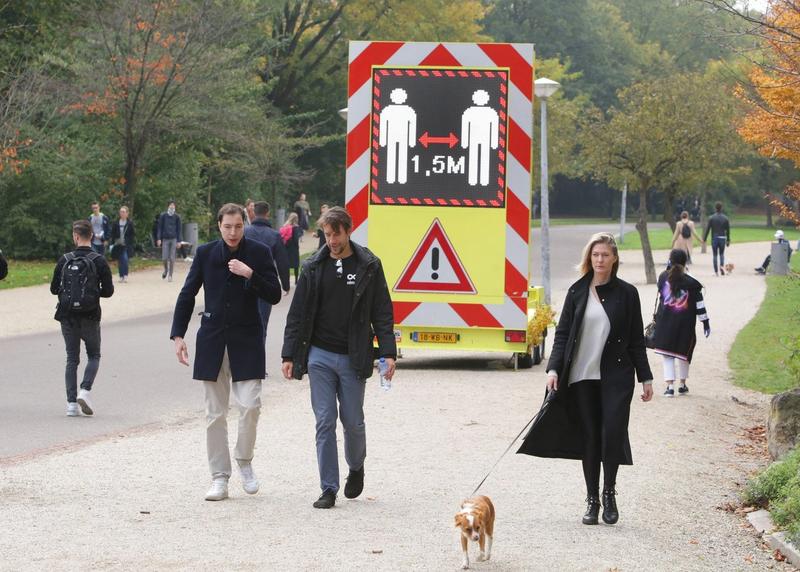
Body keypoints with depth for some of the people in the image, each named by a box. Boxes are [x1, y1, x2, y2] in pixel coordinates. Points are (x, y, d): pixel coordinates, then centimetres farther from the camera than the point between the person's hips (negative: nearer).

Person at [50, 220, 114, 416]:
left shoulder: (65, 260, -1)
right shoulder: (99, 261, -6)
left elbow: (54, 289, 2)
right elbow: (108, 291, -6)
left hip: (67, 317, 2)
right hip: (90, 317, -2)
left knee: (72, 359, 10)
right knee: (94, 356, 14)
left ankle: (71, 403, 2)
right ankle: (85, 390, -9)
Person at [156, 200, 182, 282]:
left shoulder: (177, 217, 4)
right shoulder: (163, 216, 3)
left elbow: (179, 229, 7)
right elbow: (160, 228, 5)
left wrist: (179, 241, 1)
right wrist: (159, 239, -3)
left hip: (173, 239, 0)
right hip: (165, 239, 0)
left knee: (172, 259, -2)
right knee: (164, 258, -3)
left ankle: (170, 275, 7)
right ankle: (166, 270, 26)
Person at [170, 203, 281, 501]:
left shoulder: (258, 253, -2)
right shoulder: (205, 253, 2)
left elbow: (274, 295, -3)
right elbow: (187, 295, 7)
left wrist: (250, 275, -18)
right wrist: (177, 335, 1)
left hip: (246, 341, -1)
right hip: (212, 340, 2)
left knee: (250, 405, -12)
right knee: (215, 413, 3)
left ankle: (244, 460, 14)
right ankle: (219, 478, 9)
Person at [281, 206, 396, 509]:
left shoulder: (368, 266, 0)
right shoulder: (314, 267, 4)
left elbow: (382, 313, 1)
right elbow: (298, 314, 7)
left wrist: (388, 353, -7)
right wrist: (289, 355, 2)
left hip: (352, 358, -1)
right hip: (319, 356, 1)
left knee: (353, 421, 6)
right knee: (325, 422, -1)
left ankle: (356, 468, 35)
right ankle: (328, 489, 3)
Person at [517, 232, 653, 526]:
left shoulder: (626, 293, 4)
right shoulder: (577, 292, 6)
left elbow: (636, 340, 7)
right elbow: (562, 334, 6)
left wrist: (645, 378, 5)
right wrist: (554, 368, -6)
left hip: (616, 377, -2)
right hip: (581, 377, 2)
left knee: (612, 432, -12)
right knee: (589, 437, 4)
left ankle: (609, 492, 7)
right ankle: (592, 499, 12)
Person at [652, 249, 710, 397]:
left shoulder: (664, 277, -5)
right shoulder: (691, 283, -8)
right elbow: (699, 305, -5)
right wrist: (705, 322, 3)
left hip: (664, 322, 0)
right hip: (685, 324, 0)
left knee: (667, 356, 4)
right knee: (684, 354, 16)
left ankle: (670, 386, -6)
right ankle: (682, 385, 23)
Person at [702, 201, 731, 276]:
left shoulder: (711, 218, -5)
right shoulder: (725, 218, 1)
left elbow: (707, 229, -5)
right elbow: (728, 230, 5)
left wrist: (704, 239, 2)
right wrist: (728, 240, 13)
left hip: (714, 238, -1)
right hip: (722, 238, 1)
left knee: (715, 255, 6)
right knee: (722, 254, 16)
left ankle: (716, 272, 3)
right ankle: (722, 266, -9)